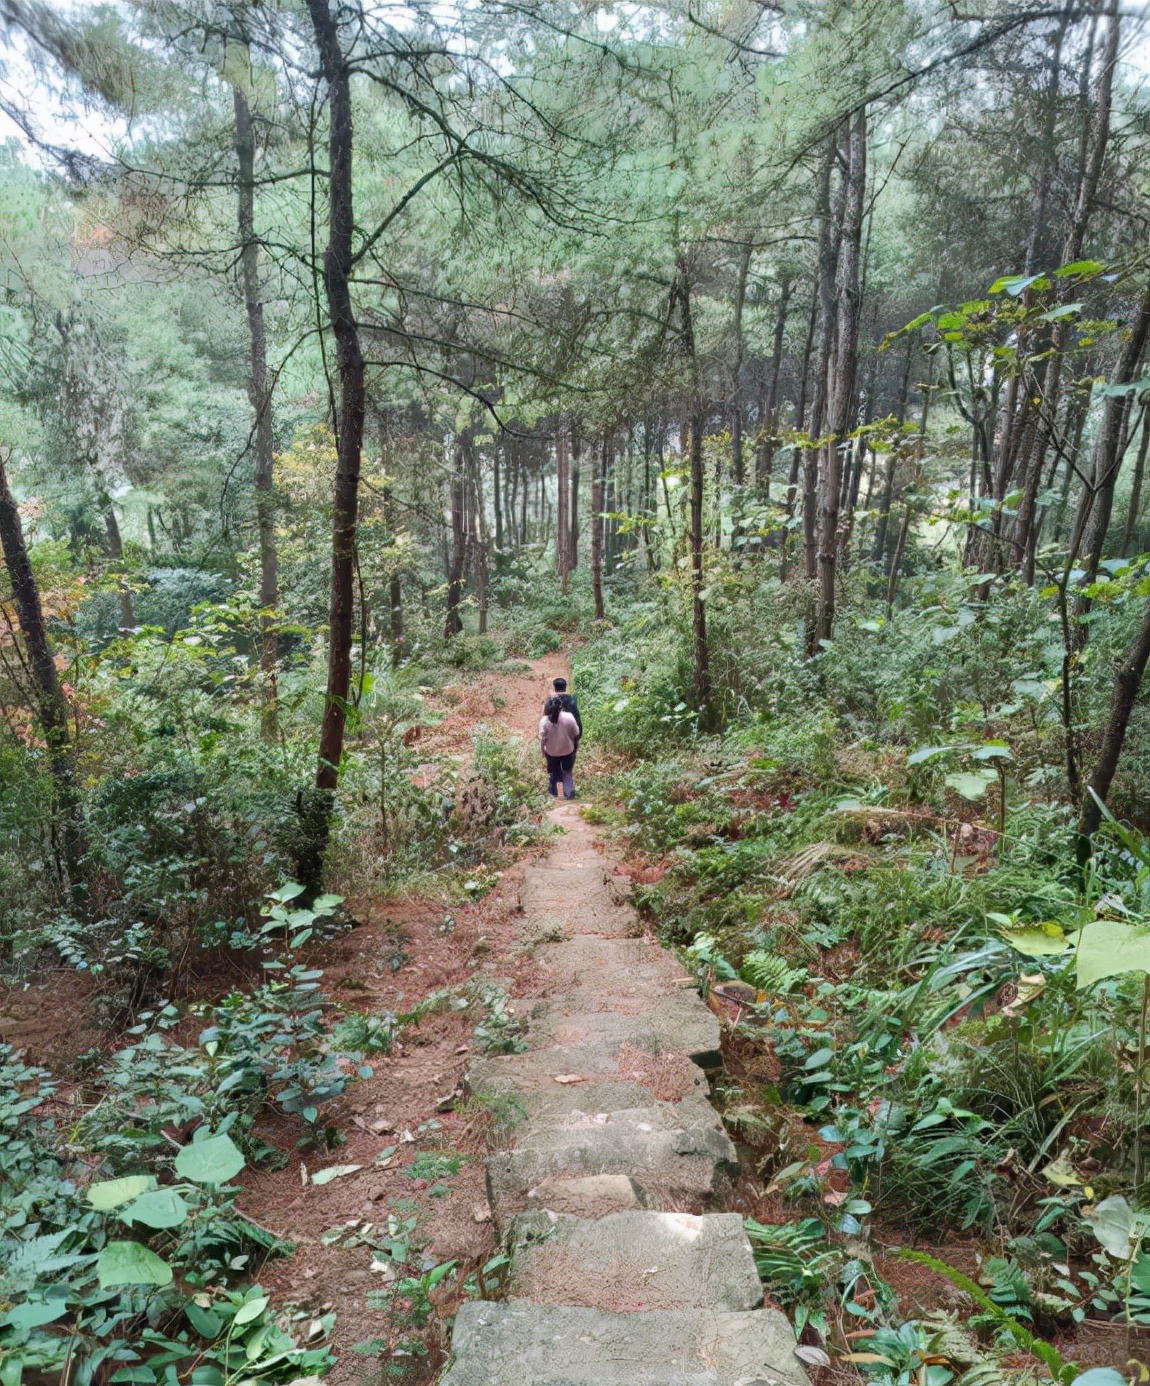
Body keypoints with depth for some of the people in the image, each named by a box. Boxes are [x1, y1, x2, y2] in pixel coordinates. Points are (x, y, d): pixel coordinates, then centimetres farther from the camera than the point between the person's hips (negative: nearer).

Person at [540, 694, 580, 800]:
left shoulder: (544, 720, -25)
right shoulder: (569, 717, -23)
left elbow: (542, 738, -15)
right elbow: (576, 733, -9)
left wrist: (543, 750, 3)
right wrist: (575, 743, 11)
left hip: (551, 752, 0)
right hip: (568, 750, 0)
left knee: (554, 772, 24)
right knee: (568, 772, 22)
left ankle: (553, 792, 43)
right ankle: (569, 793, 24)